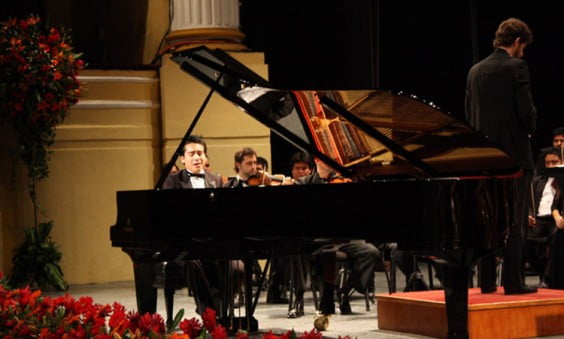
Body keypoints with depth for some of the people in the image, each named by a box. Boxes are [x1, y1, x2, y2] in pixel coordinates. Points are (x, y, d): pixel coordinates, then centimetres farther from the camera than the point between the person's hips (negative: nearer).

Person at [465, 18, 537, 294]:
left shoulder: (475, 71, 10)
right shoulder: (516, 67, -9)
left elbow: (469, 114, 12)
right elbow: (527, 111, -15)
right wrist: (530, 128, 5)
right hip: (514, 154, -6)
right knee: (515, 222, -2)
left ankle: (487, 281, 11)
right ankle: (513, 282, -3)